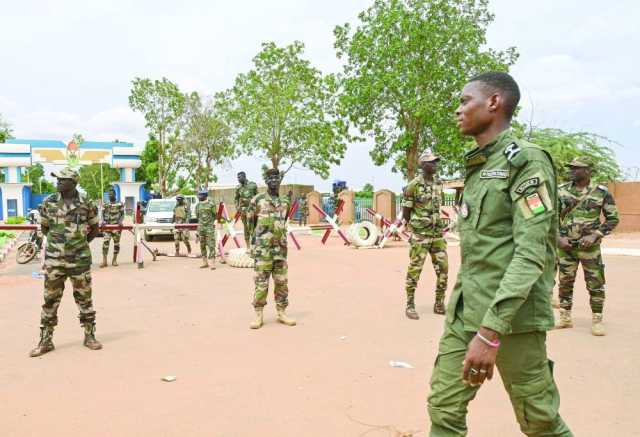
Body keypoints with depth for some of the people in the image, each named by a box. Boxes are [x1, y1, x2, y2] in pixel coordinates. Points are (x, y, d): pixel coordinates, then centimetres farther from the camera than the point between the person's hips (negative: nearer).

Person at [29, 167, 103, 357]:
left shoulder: (86, 204, -5)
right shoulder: (49, 202, -1)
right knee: (50, 301, 6)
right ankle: (45, 341, 16)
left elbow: (94, 228, 9)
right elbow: (44, 227, 13)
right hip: (54, 260, 1)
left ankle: (90, 336, 21)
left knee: (84, 299, 8)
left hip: (80, 260, -1)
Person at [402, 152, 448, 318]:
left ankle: (439, 304, 17)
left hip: (437, 234, 6)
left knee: (443, 268, 5)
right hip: (420, 235, -6)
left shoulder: (439, 184, 9)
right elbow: (405, 212, -5)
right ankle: (410, 305, 9)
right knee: (415, 270, -2)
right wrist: (417, 227, 5)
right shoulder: (413, 185, -11)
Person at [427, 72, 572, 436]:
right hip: (464, 311, 7)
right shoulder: (476, 166, 15)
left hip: (511, 314, -7)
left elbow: (532, 253, -20)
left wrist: (491, 330, -27)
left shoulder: (527, 161, -10)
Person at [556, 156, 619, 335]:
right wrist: (558, 237, -4)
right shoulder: (561, 191, 2)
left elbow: (613, 218, 0)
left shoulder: (601, 192, -4)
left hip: (589, 246, -2)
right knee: (565, 282, 9)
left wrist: (595, 235, -12)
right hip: (565, 246, 3)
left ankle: (597, 320, 15)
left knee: (595, 284, 2)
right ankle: (565, 318, 21)